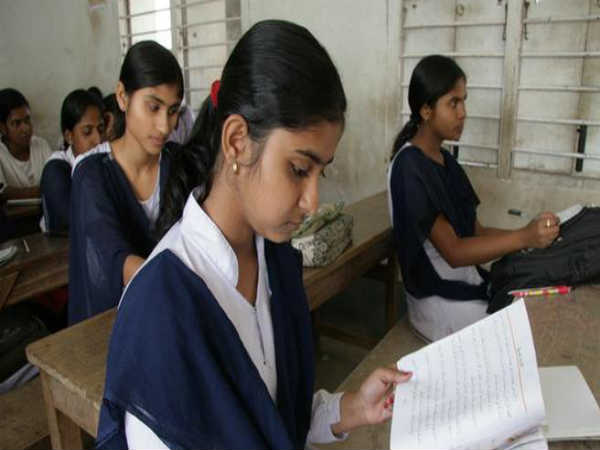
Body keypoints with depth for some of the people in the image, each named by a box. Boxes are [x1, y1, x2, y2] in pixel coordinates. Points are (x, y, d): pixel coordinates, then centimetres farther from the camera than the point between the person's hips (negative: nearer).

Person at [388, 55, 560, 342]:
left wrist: (533, 234, -7)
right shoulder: (408, 168, -19)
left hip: (467, 285, 8)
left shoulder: (446, 160, 9)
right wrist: (524, 237, -29)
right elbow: (453, 251, -21)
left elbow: (475, 231, 6)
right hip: (438, 301, -8)